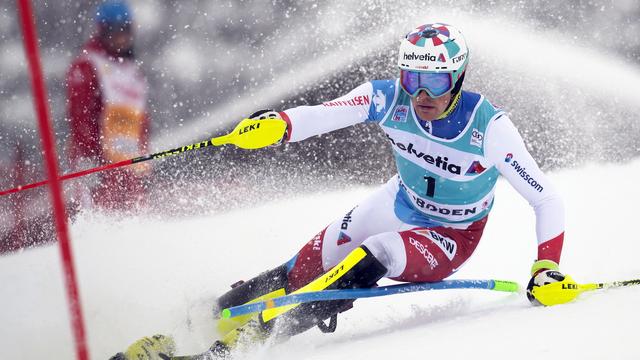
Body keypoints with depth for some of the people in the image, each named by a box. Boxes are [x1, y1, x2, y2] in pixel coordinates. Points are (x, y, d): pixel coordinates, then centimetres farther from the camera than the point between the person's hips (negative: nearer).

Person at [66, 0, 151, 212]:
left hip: (131, 163, 7)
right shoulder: (86, 67, 0)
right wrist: (88, 158, -19)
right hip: (98, 159, -7)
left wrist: (143, 160, 19)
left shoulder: (135, 73, 24)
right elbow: (79, 116, -10)